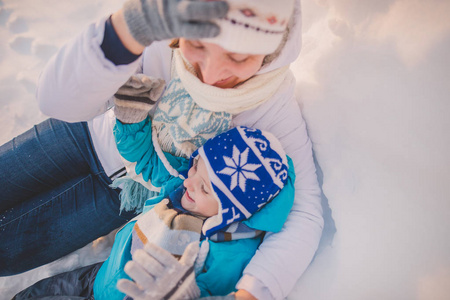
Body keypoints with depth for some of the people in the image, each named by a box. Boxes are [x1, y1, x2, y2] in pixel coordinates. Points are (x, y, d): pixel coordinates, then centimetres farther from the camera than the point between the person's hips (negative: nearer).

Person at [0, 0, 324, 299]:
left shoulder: (275, 110, -30)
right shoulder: (162, 28, -32)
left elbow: (304, 213, -32)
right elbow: (58, 101, -41)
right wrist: (132, 26, -60)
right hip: (90, 135, 1)